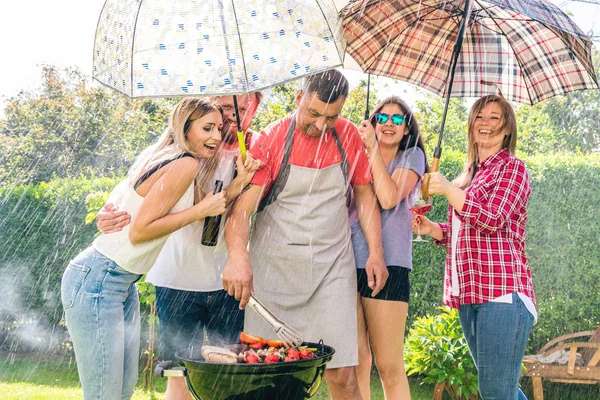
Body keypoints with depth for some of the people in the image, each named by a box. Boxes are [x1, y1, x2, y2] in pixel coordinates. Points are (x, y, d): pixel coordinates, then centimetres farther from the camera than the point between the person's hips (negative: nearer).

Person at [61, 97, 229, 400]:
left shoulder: (166, 160, 12)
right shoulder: (184, 165, -16)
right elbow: (139, 230, -19)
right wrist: (200, 210, -15)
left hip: (122, 282, 10)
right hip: (97, 281, -10)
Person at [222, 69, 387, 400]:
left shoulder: (348, 136, 5)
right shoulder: (271, 140, -6)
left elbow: (364, 194, 15)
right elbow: (242, 208, -15)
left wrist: (376, 252, 6)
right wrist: (238, 255, -33)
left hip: (332, 267, 2)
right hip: (275, 266, -2)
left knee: (341, 373, -5)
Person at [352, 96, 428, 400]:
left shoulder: (412, 155, 9)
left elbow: (389, 198, -9)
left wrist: (373, 148, -5)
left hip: (386, 262, -4)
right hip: (348, 260, 4)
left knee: (389, 367, -4)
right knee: (356, 363, 3)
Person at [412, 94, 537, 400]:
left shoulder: (512, 168, -1)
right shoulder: (470, 174, 22)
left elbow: (492, 219, -14)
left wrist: (447, 189, -18)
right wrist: (431, 229, 8)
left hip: (501, 292, -8)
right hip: (469, 294, 9)